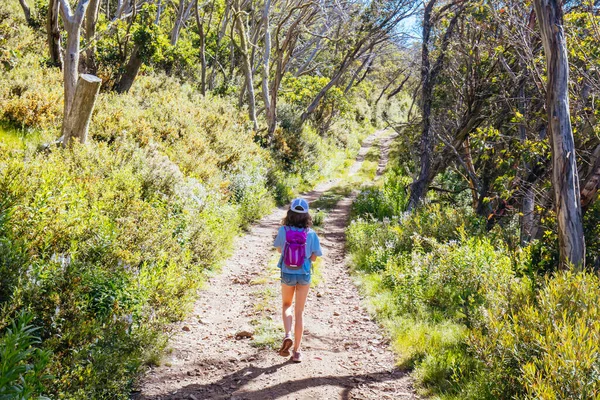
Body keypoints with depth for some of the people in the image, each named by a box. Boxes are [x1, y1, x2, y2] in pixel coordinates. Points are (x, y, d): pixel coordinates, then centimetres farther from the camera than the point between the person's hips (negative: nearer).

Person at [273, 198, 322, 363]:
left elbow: (279, 249, 4)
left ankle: (288, 335, -1)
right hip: (304, 275, 0)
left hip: (287, 274, 0)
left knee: (286, 305, 25)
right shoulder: (311, 234, -14)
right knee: (299, 312, 12)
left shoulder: (283, 230, -13)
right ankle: (296, 351, 14)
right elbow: (313, 257, -8)